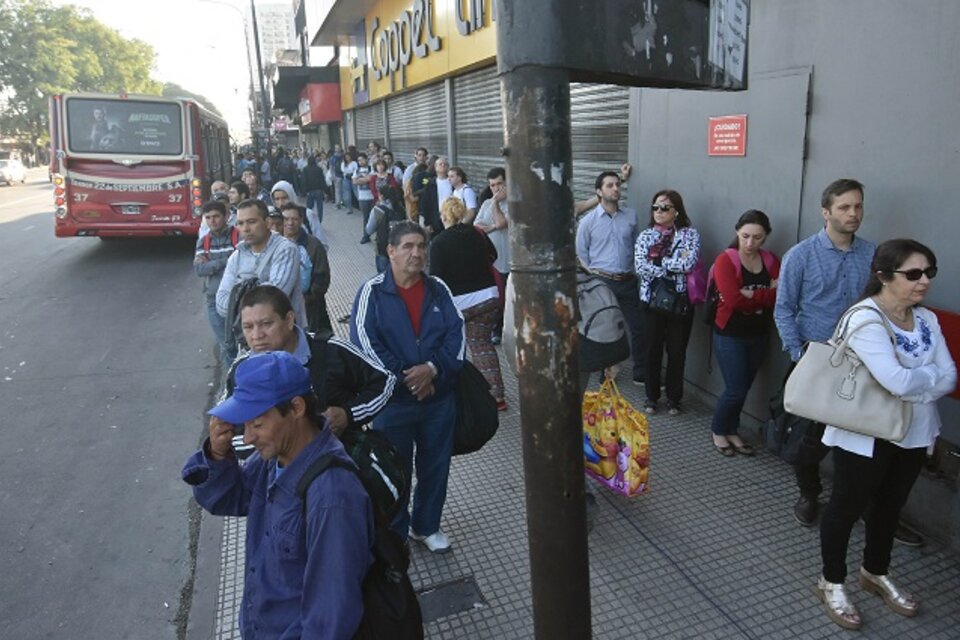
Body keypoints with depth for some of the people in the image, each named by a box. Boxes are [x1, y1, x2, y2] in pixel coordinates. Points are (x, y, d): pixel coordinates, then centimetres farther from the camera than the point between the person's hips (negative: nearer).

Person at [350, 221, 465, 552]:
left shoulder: (438, 289, 4)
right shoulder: (372, 291, -6)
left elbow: (456, 333, -1)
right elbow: (364, 341, -13)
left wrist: (432, 368, -16)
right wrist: (404, 377, -16)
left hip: (439, 397, 3)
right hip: (392, 400, -3)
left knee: (436, 466, 15)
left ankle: (427, 526, 36)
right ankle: (394, 533, 31)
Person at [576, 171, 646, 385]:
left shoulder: (631, 215, 3)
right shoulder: (588, 221, -5)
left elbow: (636, 245, 14)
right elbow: (581, 254, 2)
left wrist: (634, 270, 9)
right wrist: (595, 275, -3)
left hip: (628, 281, 3)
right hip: (602, 282, -3)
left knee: (638, 327, 5)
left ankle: (641, 374, 18)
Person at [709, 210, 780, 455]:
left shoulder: (771, 261, 4)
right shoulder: (725, 260, -12)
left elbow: (780, 296, -10)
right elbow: (734, 299, -24)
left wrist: (751, 295, -21)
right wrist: (766, 295, -14)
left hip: (759, 335, 5)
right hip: (730, 335, -5)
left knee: (743, 388, 13)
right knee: (736, 390, -3)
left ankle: (732, 430, 32)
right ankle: (718, 430, 22)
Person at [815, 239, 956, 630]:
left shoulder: (927, 320, 1)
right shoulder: (865, 320, -22)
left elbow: (948, 379, -3)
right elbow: (899, 381, -29)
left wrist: (912, 382, -18)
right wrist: (930, 374, -11)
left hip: (914, 434, 7)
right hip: (864, 436, -7)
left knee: (889, 507, 23)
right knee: (847, 507, 9)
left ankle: (876, 573, 45)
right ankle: (832, 582, 28)